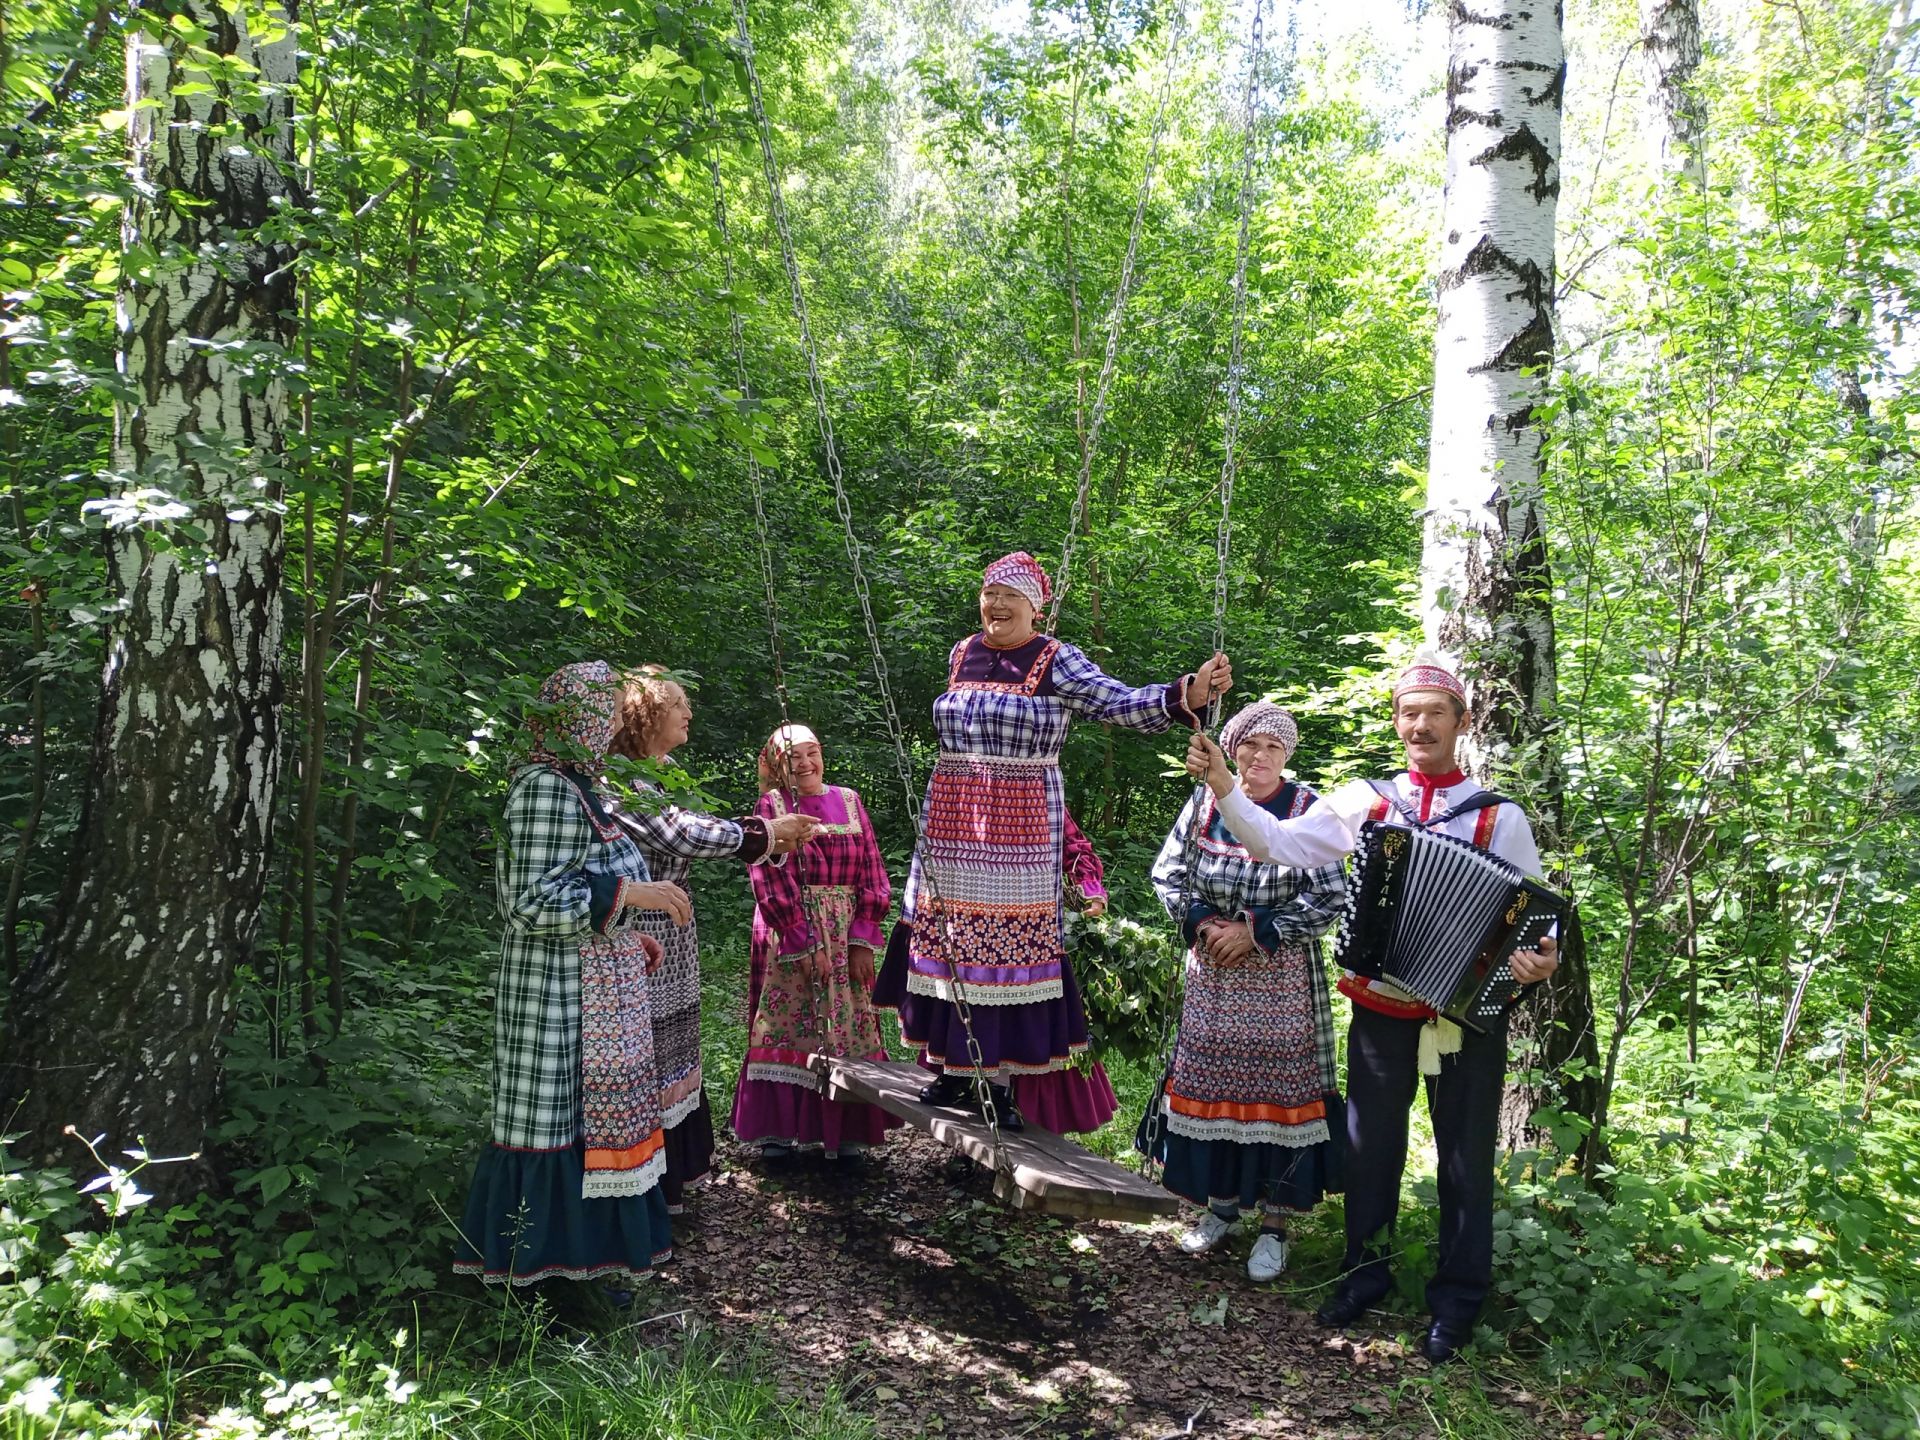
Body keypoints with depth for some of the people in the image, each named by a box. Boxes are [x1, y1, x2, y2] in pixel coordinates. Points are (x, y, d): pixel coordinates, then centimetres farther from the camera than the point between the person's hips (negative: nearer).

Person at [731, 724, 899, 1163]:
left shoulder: (848, 801, 8)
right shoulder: (773, 805, 0)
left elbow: (873, 873, 5)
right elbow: (771, 880, -7)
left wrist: (863, 937, -6)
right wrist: (804, 944, -13)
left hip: (848, 937, 3)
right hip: (790, 937, -3)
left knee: (849, 1031, 2)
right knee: (787, 1028, 1)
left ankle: (846, 1131, 10)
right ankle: (778, 1129, 9)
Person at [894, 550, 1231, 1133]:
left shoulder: (1056, 663, -6)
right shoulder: (961, 655, 10)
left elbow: (1121, 703, -17)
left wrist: (1187, 693, -33)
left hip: (1022, 824, -5)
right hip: (953, 822, 5)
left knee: (1015, 939, -4)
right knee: (951, 931, 6)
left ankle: (1003, 1078, 6)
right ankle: (953, 1067, 19)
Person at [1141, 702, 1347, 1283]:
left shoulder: (1308, 810, -8)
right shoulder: (1206, 802, 1)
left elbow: (1328, 898, -12)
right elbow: (1168, 872, 6)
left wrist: (1255, 930, -15)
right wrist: (1203, 923, -9)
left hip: (1280, 979, -3)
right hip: (1213, 972, 3)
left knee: (1278, 1087, 0)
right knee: (1210, 1081, 10)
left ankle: (1275, 1222, 12)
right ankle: (1222, 1200, 28)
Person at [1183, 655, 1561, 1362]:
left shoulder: (1500, 818, -1)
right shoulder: (1366, 801, 2)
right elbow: (1281, 842, -7)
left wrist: (1541, 959, -22)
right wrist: (1222, 785, -19)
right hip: (1381, 1006, 2)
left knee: (1465, 1156, 9)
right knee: (1370, 1145, 14)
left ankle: (1457, 1300, 26)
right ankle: (1364, 1272, 33)